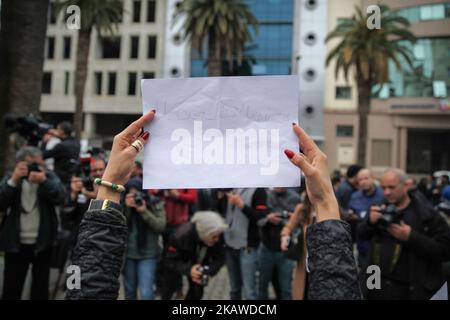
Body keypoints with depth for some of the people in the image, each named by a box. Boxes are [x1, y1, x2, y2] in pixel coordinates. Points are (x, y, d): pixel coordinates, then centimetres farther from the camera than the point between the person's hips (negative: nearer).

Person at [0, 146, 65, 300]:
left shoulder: (49, 177, -1)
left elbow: (59, 196, -19)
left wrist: (43, 181, -35)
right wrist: (13, 181, -23)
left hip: (42, 243, 0)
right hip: (16, 243, 1)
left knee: (40, 288, 12)